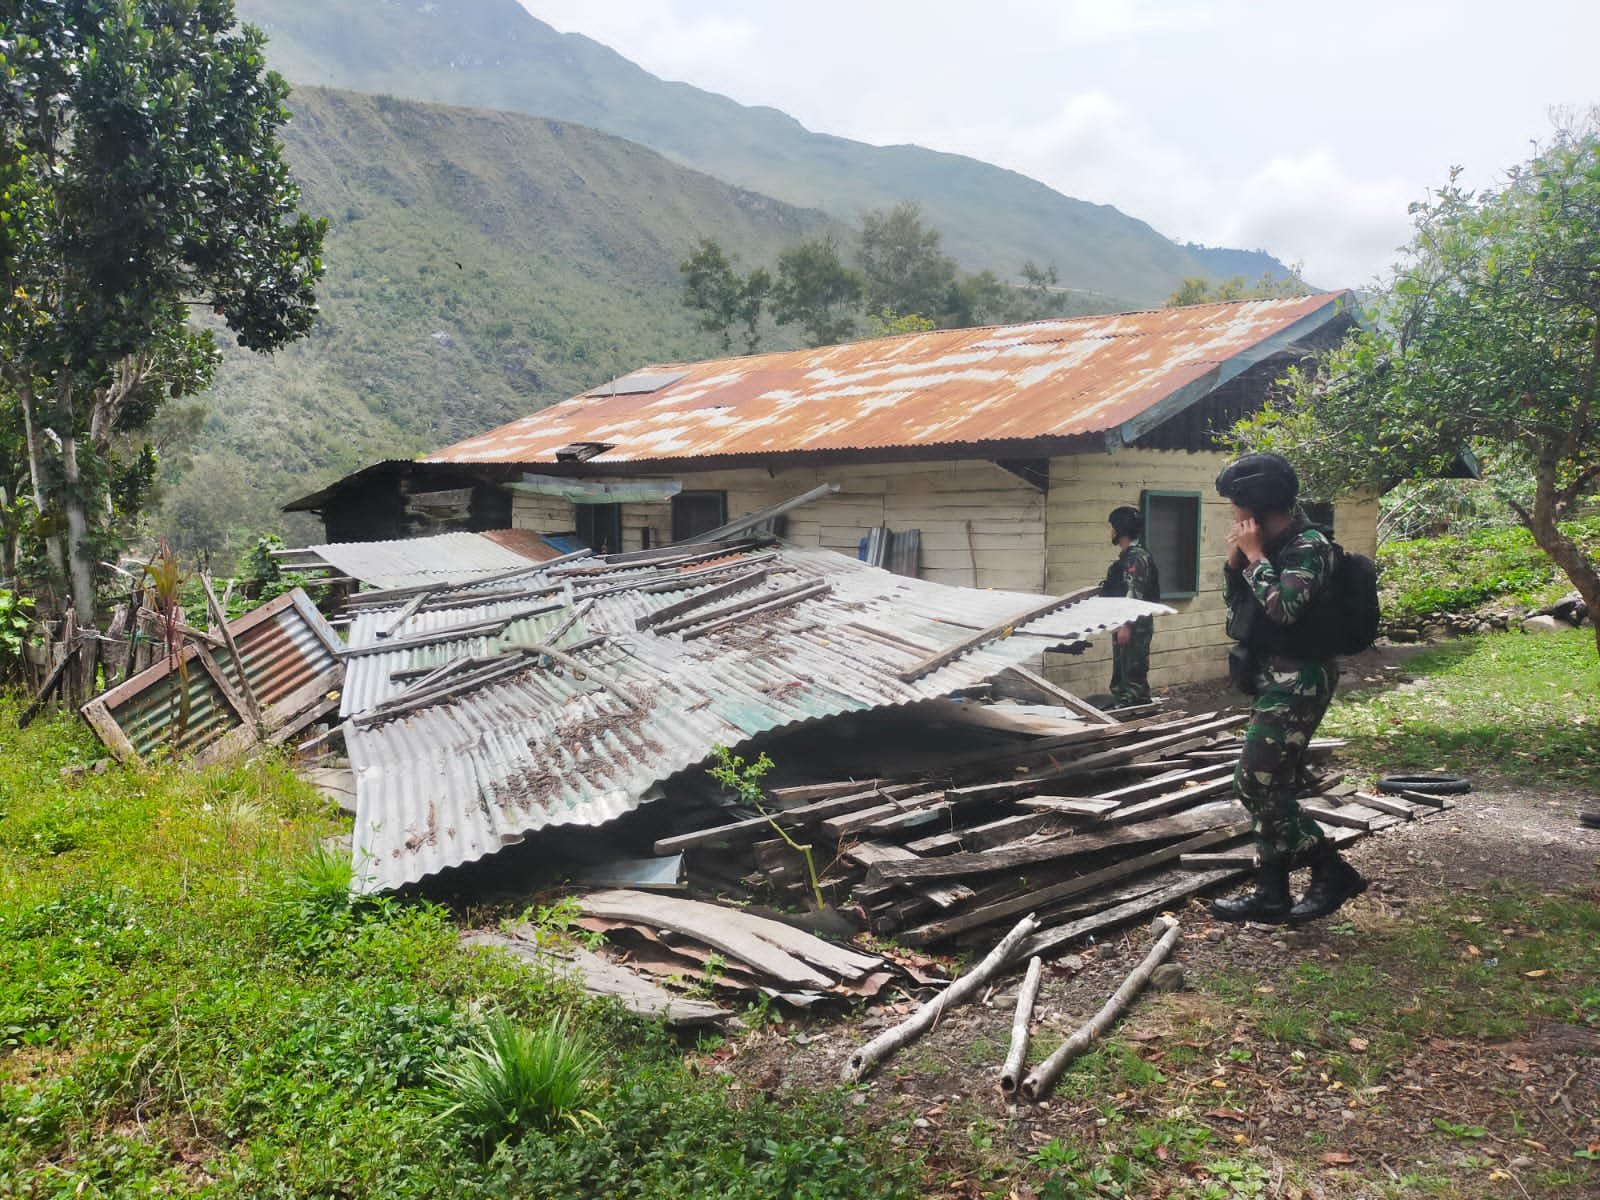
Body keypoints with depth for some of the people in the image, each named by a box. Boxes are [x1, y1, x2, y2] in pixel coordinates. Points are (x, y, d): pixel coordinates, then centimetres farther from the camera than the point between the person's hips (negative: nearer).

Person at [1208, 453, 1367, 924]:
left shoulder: (1307, 546, -15)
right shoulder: (1272, 546, 12)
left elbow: (1284, 609, -28)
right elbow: (1237, 607, 16)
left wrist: (1254, 555, -18)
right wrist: (1235, 560, 0)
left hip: (1297, 681, -9)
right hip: (1275, 679, 9)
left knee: (1255, 783, -10)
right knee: (1271, 787, 10)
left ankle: (1334, 873, 2)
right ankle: (1271, 893, 17)